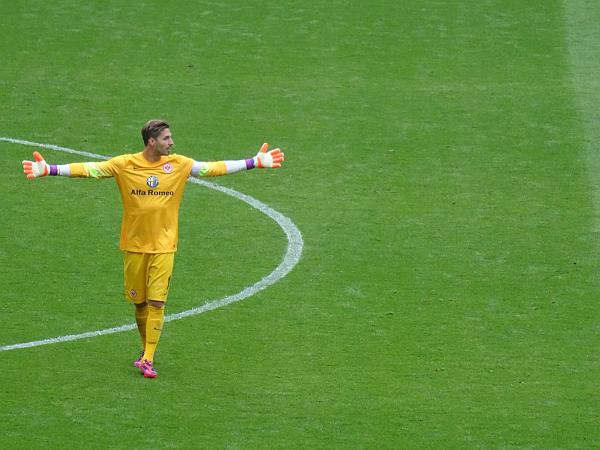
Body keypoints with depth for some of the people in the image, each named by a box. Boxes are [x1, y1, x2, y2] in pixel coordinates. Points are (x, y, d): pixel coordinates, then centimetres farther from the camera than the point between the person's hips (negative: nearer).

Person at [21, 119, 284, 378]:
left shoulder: (179, 164, 1)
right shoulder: (125, 165, -6)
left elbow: (214, 168, 5)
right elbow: (89, 169, -10)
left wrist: (255, 162, 4)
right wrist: (48, 170, -19)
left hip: (163, 247, 0)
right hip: (134, 245, 0)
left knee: (156, 303, -8)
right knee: (139, 302, 8)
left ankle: (147, 360, -5)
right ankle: (147, 350, 29)